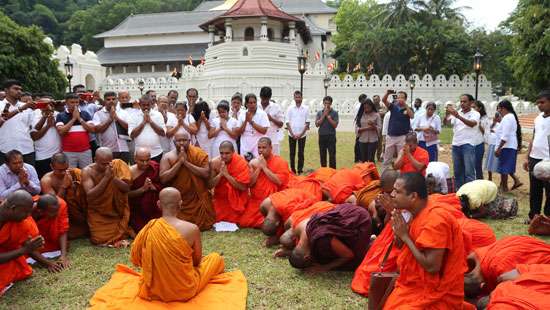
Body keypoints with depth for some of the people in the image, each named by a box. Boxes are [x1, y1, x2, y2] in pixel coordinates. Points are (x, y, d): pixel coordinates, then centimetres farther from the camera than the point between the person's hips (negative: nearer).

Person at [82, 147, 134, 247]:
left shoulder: (117, 165, -12)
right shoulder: (88, 171, -14)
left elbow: (126, 189, -16)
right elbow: (90, 196, -24)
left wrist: (113, 177, -31)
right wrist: (106, 177, -31)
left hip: (117, 211, 1)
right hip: (98, 214, 0)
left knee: (120, 235, -6)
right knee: (99, 240, -10)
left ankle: (123, 230, 25)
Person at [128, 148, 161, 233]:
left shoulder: (155, 167, -4)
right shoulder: (130, 172, -11)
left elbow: (163, 185, -1)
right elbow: (128, 194, -11)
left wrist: (152, 186, -19)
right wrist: (143, 188, -22)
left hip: (155, 209, 2)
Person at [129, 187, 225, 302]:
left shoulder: (148, 228, -13)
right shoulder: (191, 229, -23)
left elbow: (135, 259, 1)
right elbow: (197, 261, -7)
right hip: (185, 291, -4)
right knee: (216, 258, 18)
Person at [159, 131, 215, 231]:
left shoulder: (199, 154, -7)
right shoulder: (168, 157, -6)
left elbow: (206, 174, -18)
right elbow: (163, 179, -17)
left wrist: (186, 162, -22)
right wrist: (179, 162, -22)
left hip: (198, 198, 0)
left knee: (204, 224, -1)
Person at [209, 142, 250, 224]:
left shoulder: (241, 163, -18)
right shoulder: (214, 162, -10)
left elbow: (243, 187, -23)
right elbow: (210, 185, -9)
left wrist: (226, 174, -27)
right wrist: (220, 174, -25)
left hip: (236, 201, -3)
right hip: (220, 200, 3)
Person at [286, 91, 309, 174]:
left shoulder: (306, 108, 0)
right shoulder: (290, 108, 1)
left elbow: (307, 123, 0)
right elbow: (288, 122, 0)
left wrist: (301, 134, -8)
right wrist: (293, 134, -8)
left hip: (302, 135, 0)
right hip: (292, 135, 1)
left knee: (301, 153, 4)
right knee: (292, 153, 6)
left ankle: (300, 170, 11)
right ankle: (292, 170, 15)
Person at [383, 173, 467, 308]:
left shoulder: (435, 220, -22)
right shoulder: (414, 213, 2)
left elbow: (432, 267, -27)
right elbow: (400, 247, 6)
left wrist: (405, 236, -19)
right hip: (416, 285, 8)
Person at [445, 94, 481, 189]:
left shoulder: (475, 114, -3)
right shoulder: (456, 113, 10)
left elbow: (472, 124, -22)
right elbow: (446, 122, 0)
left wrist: (458, 116, -35)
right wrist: (447, 114, -21)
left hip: (468, 145, -5)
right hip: (456, 145, 5)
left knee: (469, 171, -7)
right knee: (457, 171, 12)